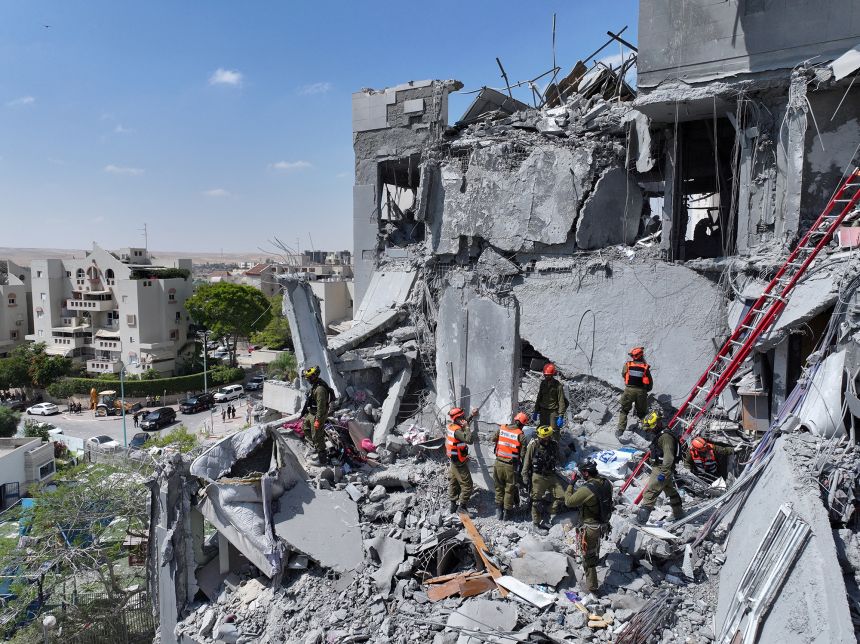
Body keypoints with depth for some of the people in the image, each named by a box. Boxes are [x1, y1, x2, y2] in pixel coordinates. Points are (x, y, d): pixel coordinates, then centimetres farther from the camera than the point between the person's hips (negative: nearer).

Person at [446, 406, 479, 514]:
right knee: (467, 485, 1)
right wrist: (467, 427, -27)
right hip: (460, 463, -10)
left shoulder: (450, 426, 0)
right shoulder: (457, 431, -27)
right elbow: (469, 440, -36)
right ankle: (461, 506, 7)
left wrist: (472, 416, 10)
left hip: (453, 461, 10)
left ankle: (452, 505, 30)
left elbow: (464, 424, 18)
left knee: (453, 483, 20)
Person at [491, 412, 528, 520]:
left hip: (498, 463, 3)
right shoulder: (520, 435, -15)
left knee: (499, 487, 20)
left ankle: (499, 509, 23)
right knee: (510, 489, 14)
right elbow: (523, 452, -13)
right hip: (511, 466, -3)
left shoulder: (501, 429, -4)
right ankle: (506, 512, 22)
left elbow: (493, 439, 9)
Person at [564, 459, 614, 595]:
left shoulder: (587, 489, -34)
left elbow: (569, 501, -22)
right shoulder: (606, 483, -11)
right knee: (596, 543, 38)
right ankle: (596, 558, 66)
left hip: (590, 528, -8)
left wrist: (570, 485, -10)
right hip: (603, 524, 8)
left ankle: (592, 587, 19)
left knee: (588, 558, 8)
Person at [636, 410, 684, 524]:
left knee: (649, 492, -12)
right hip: (660, 468, 11)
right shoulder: (660, 435, 13)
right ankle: (679, 515, 38)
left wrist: (663, 473, -29)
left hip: (661, 469, -11)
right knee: (671, 492, 23)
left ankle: (641, 518, -13)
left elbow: (668, 456, -27)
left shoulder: (666, 436, -21)